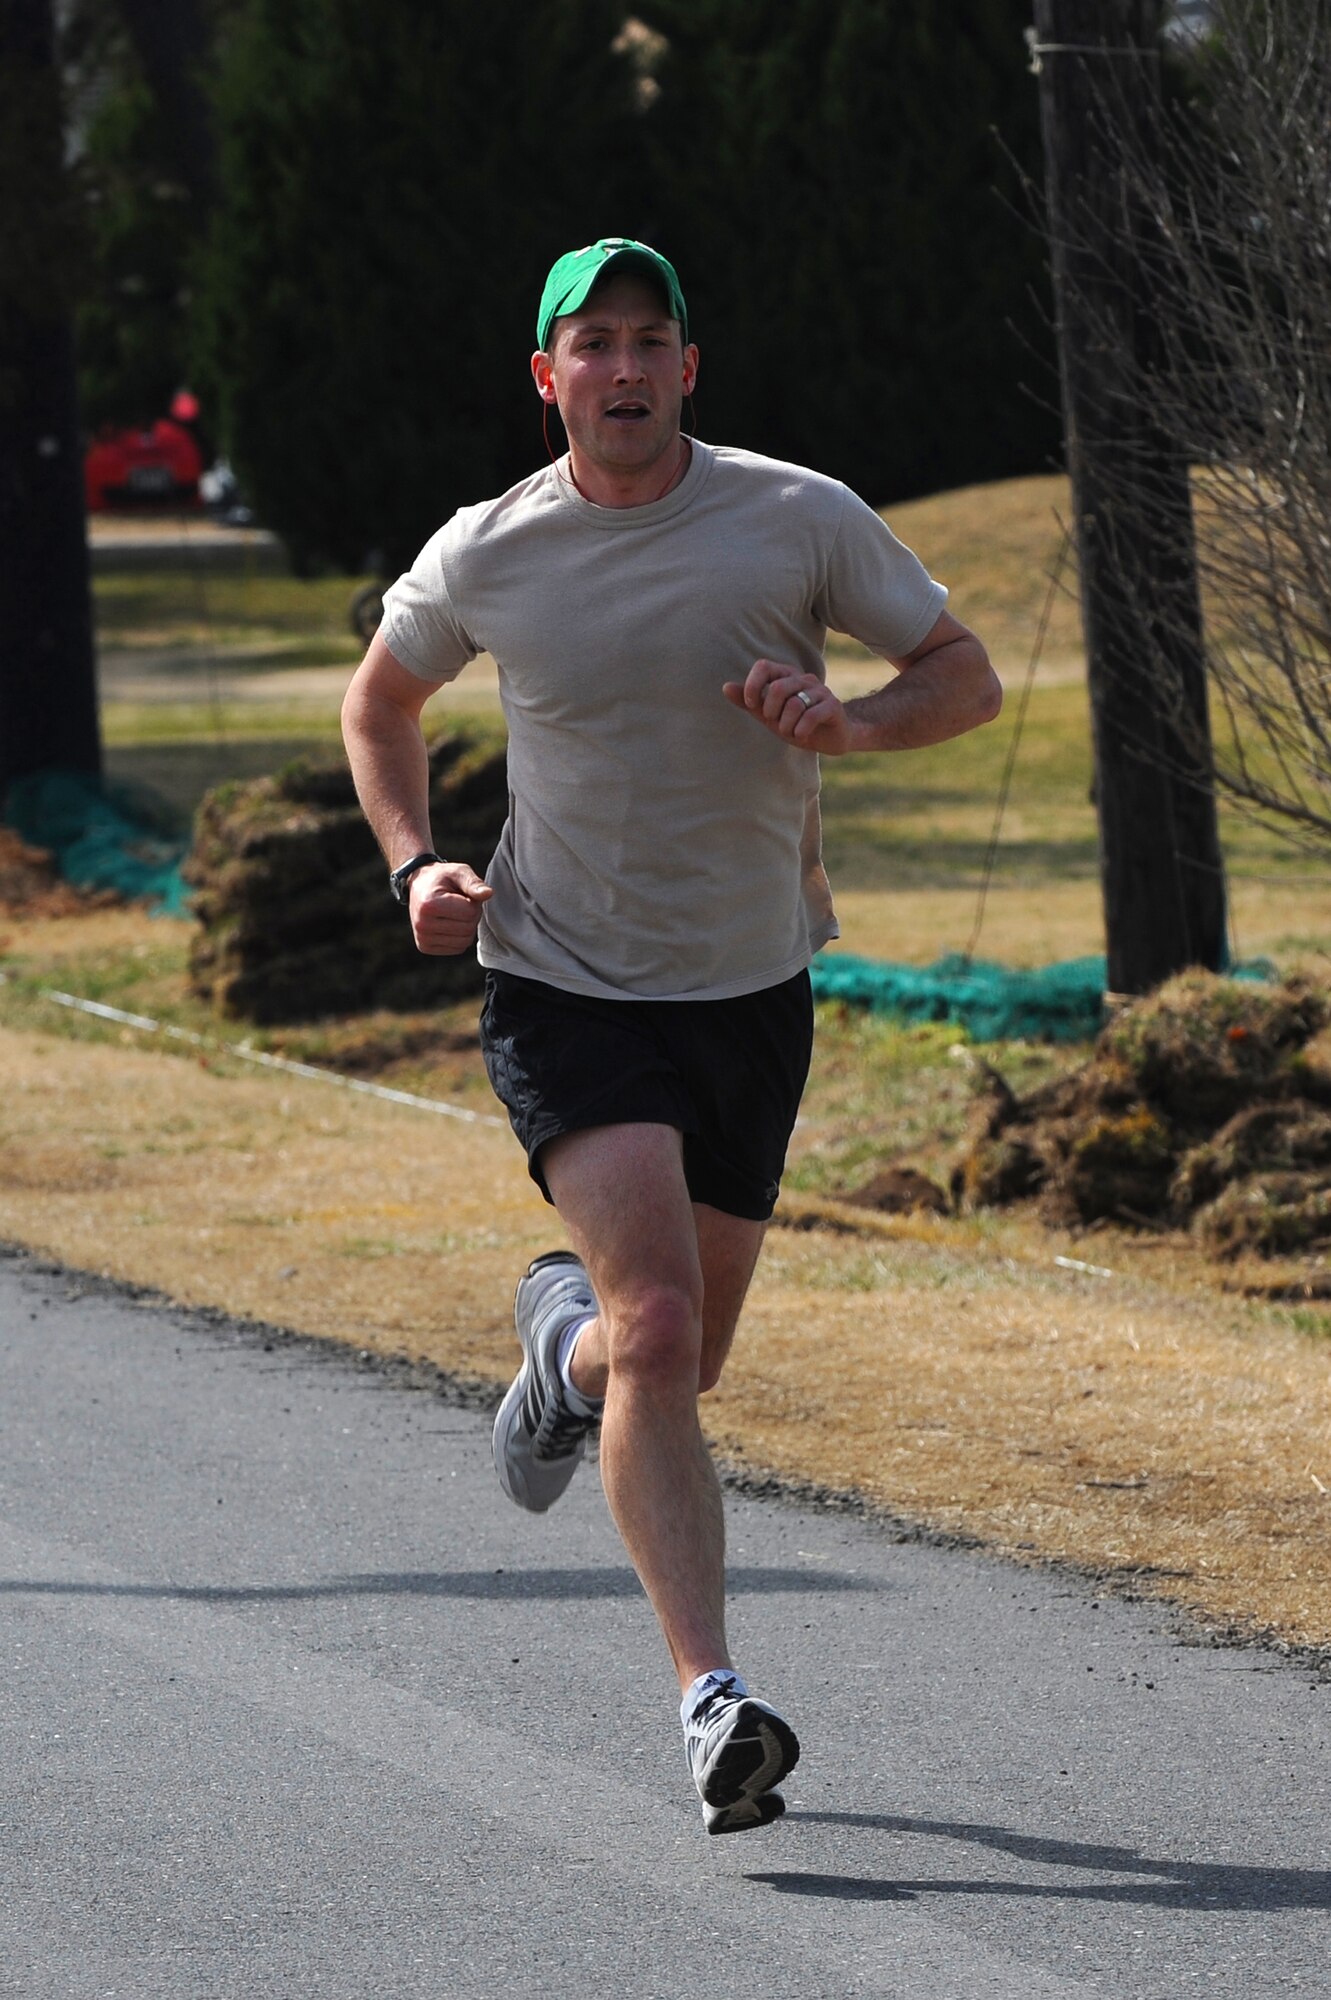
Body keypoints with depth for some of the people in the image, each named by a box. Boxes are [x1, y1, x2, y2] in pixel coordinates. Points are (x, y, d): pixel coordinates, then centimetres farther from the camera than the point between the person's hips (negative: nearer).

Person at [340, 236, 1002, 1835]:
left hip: (749, 994, 2)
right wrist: (414, 864, -1)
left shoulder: (799, 520, -6)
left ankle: (561, 1343, 51)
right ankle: (712, 1700, -22)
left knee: (682, 1354, 13)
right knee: (659, 1329, -21)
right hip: (565, 987, -2)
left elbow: (967, 674, 2)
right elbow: (380, 700, 15)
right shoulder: (484, 557, -5)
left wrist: (849, 723, -19)